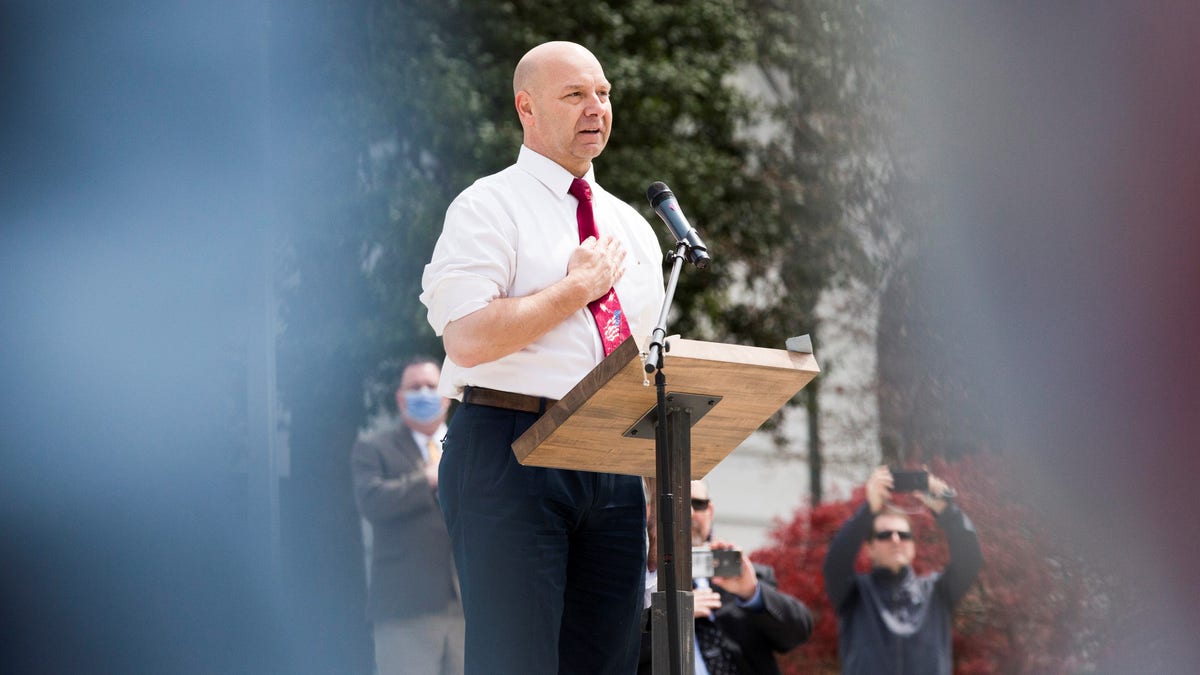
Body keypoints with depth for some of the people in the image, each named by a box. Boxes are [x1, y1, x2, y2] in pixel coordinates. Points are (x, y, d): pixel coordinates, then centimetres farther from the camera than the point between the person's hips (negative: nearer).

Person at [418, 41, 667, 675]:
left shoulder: (631, 227, 21)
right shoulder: (489, 207, -1)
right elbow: (466, 339, -16)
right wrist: (579, 286, -9)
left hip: (614, 467, 7)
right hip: (509, 452, -7)